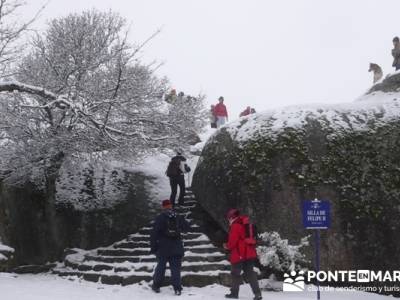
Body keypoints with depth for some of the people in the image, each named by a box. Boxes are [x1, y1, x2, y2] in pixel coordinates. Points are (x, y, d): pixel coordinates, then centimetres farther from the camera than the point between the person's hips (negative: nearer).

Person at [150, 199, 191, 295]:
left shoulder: (160, 218, -7)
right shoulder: (179, 217, 2)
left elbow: (154, 233, -9)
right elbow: (187, 228, 11)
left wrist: (153, 247, -4)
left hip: (163, 248, -1)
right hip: (177, 248, 2)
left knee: (161, 266, 13)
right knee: (175, 268, 6)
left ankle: (156, 286, 21)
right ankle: (177, 288, 1)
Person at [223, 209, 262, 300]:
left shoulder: (235, 226, -12)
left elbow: (232, 242, -15)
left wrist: (227, 246, 6)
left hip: (239, 255, -8)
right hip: (250, 254, 8)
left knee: (235, 274, 6)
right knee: (250, 273, 6)